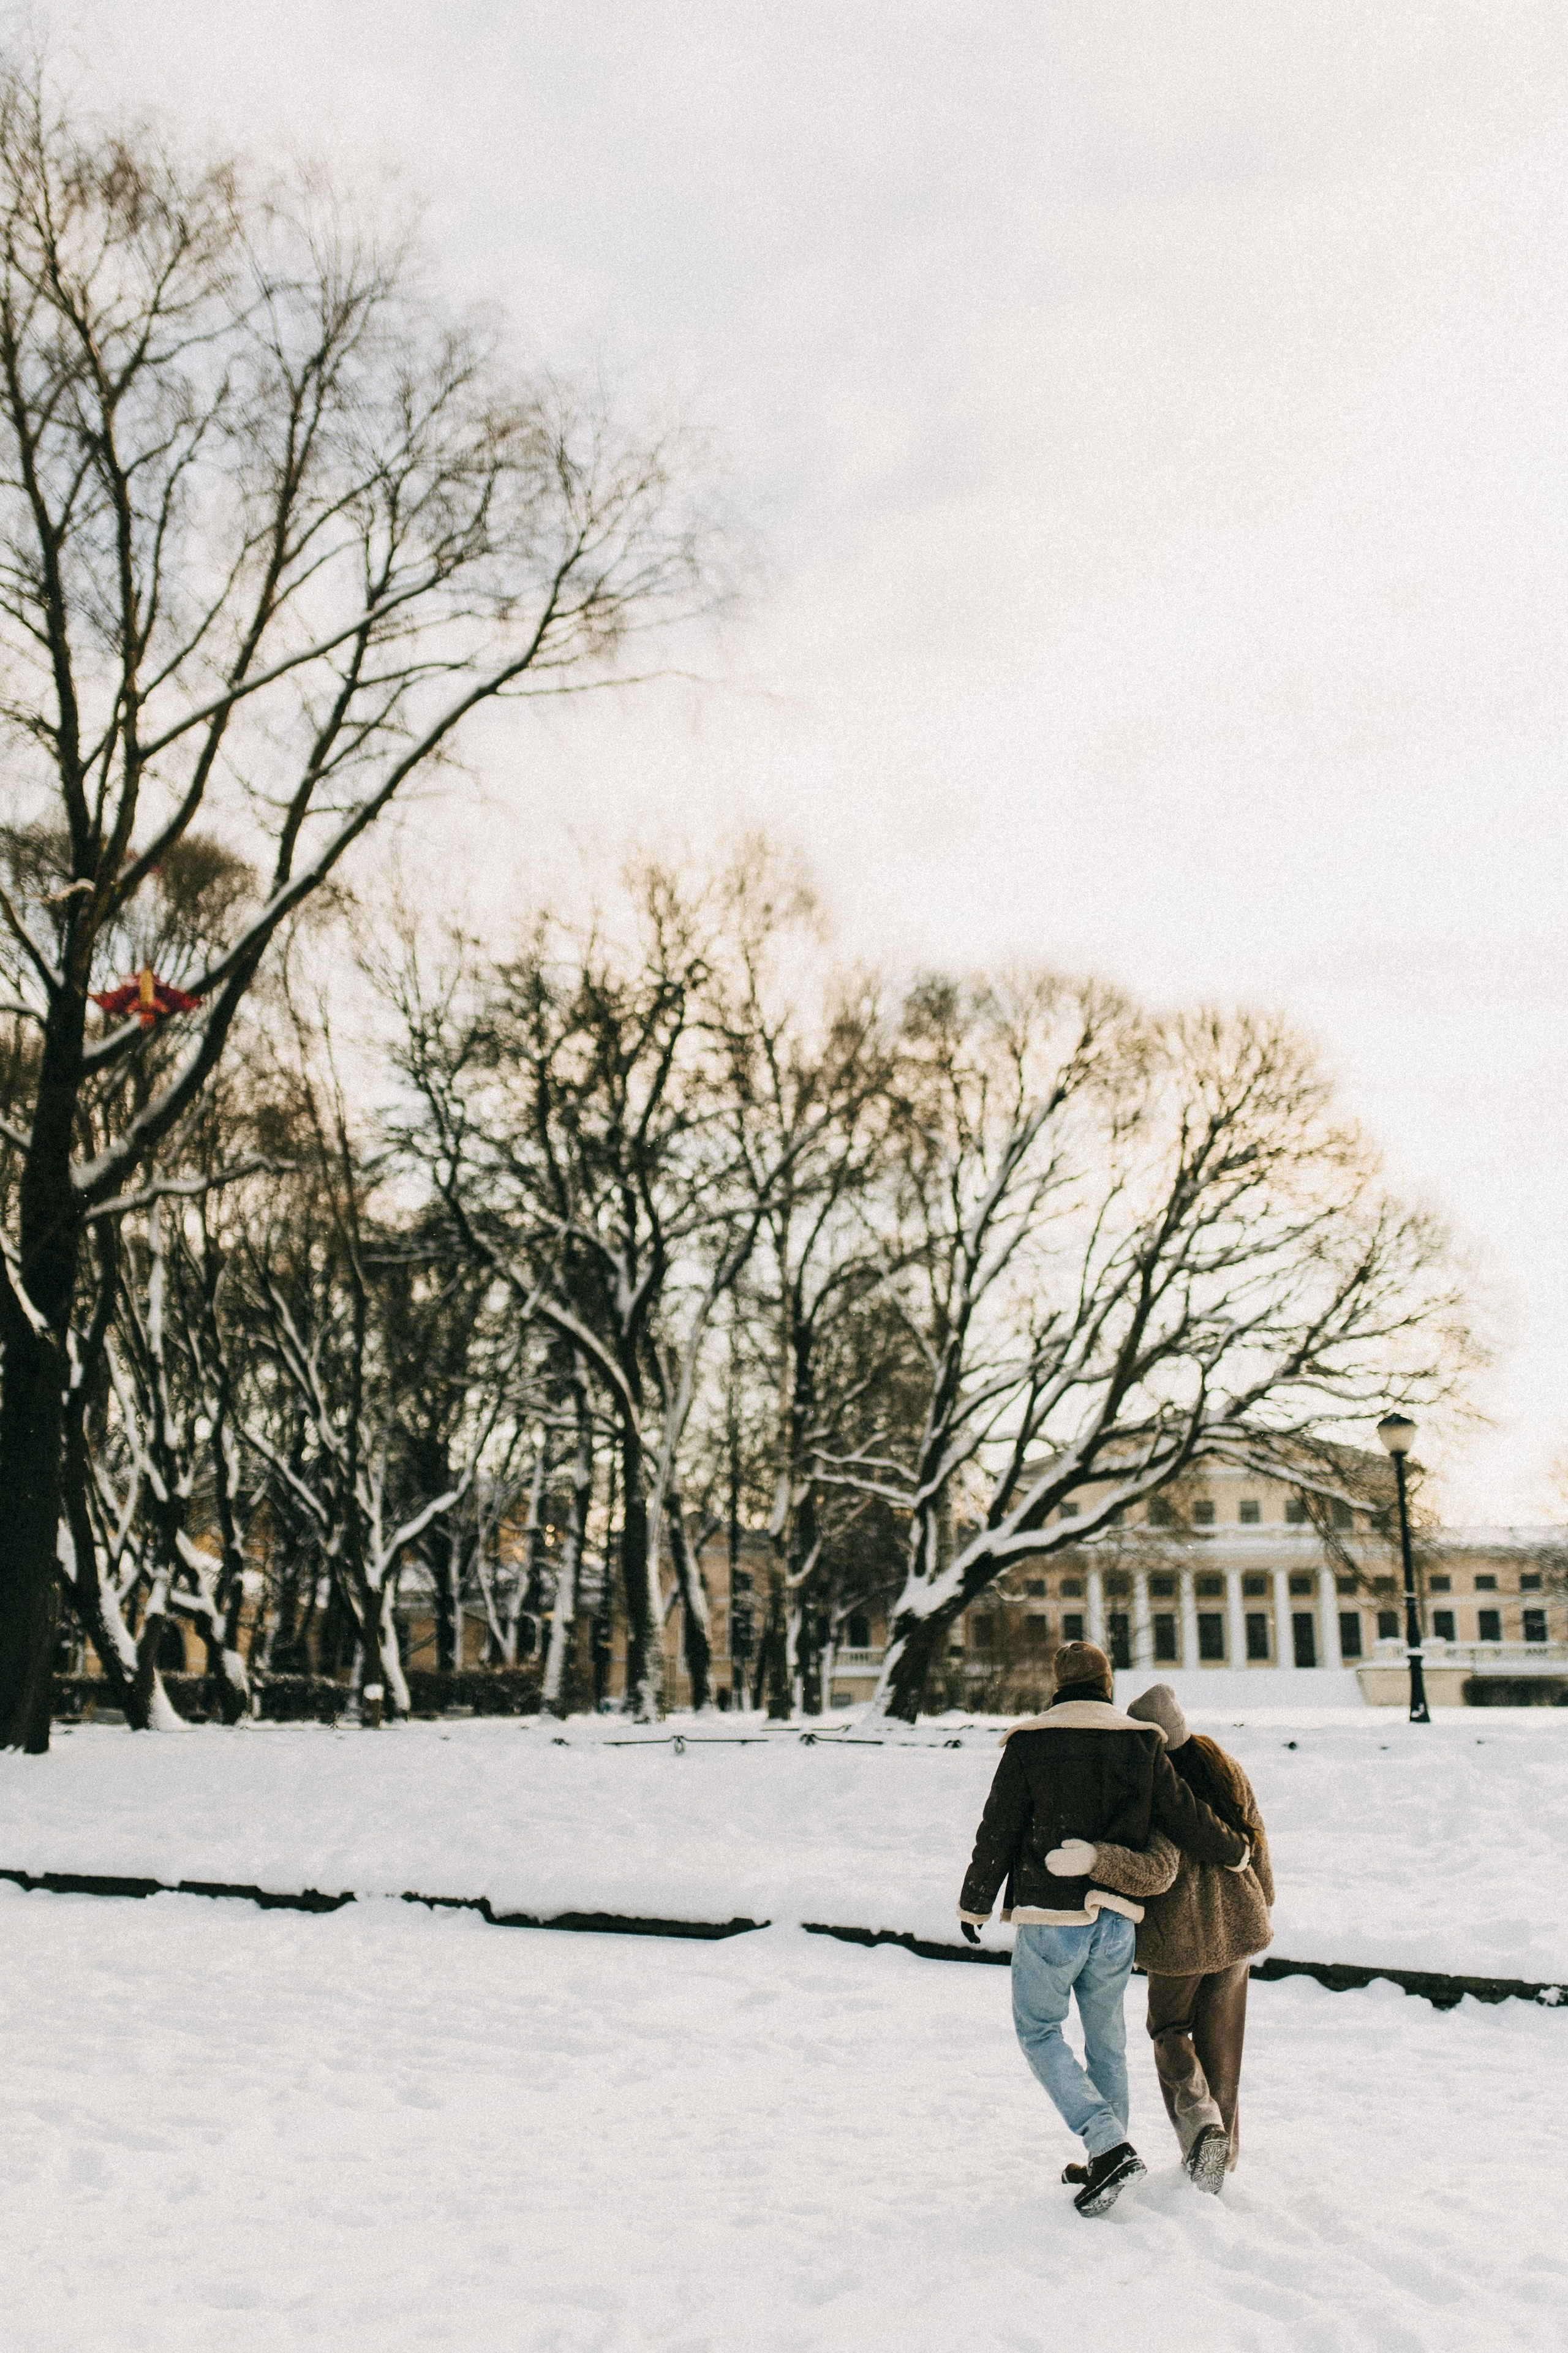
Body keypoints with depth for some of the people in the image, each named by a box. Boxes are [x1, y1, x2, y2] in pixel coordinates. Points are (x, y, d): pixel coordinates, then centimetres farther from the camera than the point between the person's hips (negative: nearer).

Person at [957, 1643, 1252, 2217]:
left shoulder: (1029, 1743, -6)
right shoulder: (1141, 1743, 2)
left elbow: (998, 1831, -4)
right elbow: (1185, 1816, 4)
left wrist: (975, 1905, 7)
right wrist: (1235, 1853, 23)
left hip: (1050, 1916, -4)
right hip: (1117, 1917, 4)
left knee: (1038, 2029, 10)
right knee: (1107, 2036, 18)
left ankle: (1109, 2146, -4)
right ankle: (1106, 2163, 25)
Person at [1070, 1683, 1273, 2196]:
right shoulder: (1226, 1770, -1)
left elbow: (1157, 1871, -31)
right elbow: (1256, 1845, 10)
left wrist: (1091, 1858, -41)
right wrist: (1262, 1905, 25)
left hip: (1178, 1935, -5)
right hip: (1237, 1927, 6)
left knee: (1169, 2030, 18)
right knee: (1220, 2042, 19)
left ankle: (1199, 2123, -3)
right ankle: (1223, 2155, 25)